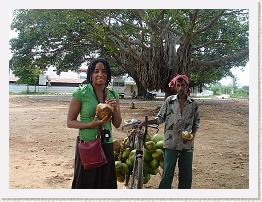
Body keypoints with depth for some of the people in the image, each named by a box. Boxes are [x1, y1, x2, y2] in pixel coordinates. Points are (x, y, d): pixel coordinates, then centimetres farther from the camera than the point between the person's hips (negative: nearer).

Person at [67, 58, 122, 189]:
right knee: (85, 183, 7)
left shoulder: (113, 95, 5)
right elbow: (70, 122, -5)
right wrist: (91, 125, -19)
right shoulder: (81, 93, -9)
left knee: (106, 184, 13)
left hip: (107, 145, 5)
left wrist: (115, 109, -10)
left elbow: (117, 124, 9)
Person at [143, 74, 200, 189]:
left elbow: (196, 122, 12)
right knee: (167, 174, -3)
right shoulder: (169, 101, 0)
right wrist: (144, 122, -8)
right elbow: (160, 118, 3)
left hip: (187, 144, 2)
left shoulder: (193, 104, 4)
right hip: (171, 143, -2)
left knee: (186, 175, 10)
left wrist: (193, 134, -4)